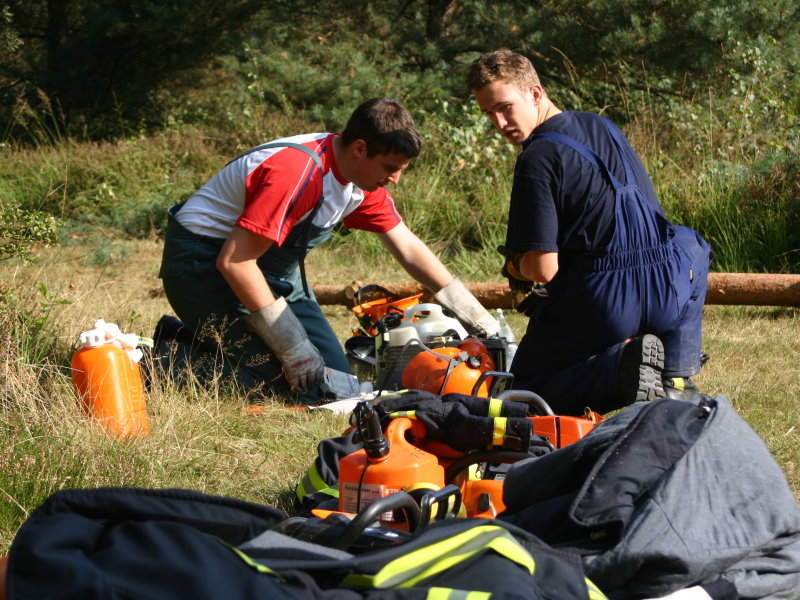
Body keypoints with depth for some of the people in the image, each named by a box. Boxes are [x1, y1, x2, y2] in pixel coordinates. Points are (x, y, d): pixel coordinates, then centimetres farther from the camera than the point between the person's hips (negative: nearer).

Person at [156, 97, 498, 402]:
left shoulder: (364, 175, -2)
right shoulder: (299, 173, -31)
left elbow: (409, 249, 6)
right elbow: (233, 261, -31)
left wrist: (482, 322, 4)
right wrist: (294, 347, -26)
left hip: (271, 266, 9)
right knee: (296, 384, -17)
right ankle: (172, 362, -1)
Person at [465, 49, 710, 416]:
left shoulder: (538, 159, -14)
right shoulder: (604, 128, 11)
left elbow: (542, 269, -19)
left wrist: (516, 268, 5)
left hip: (604, 302, -6)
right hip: (668, 295, 6)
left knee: (525, 386, 16)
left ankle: (623, 367, -14)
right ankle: (677, 372, 15)